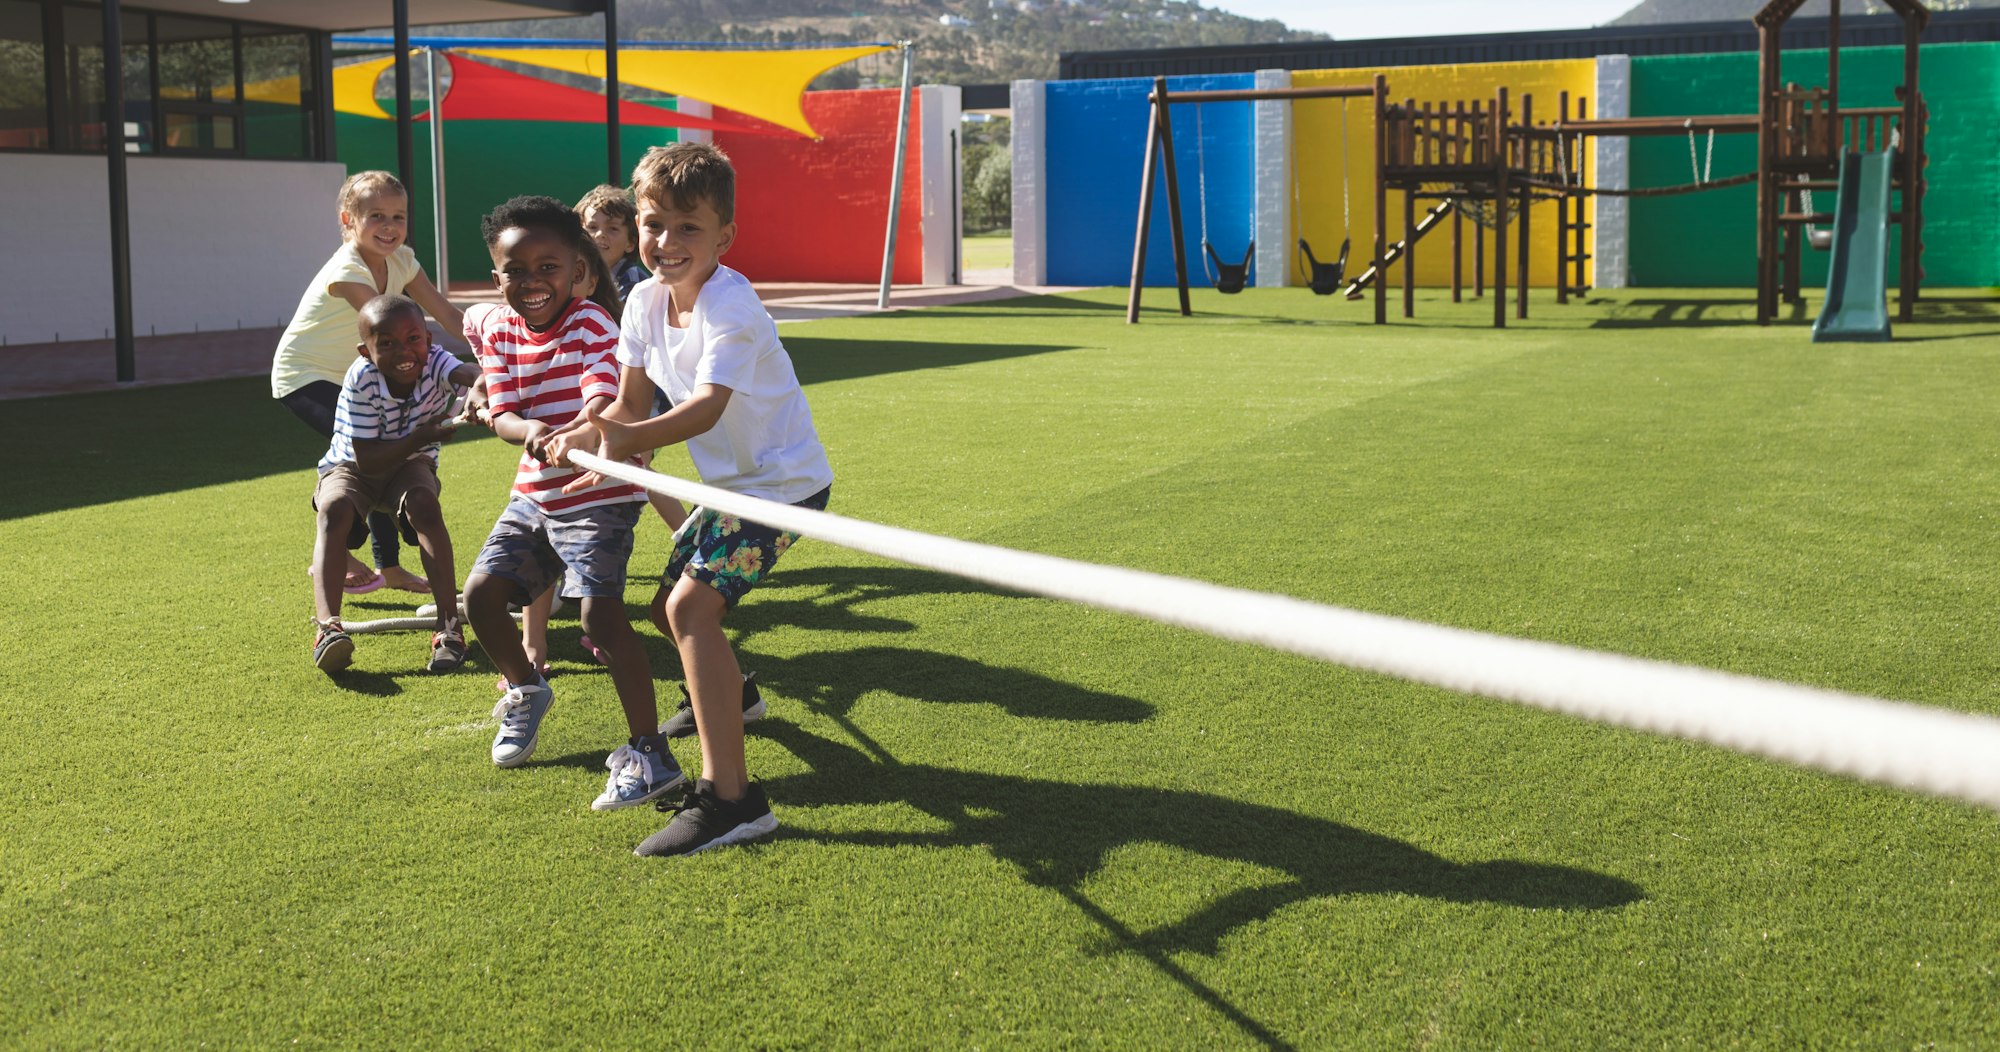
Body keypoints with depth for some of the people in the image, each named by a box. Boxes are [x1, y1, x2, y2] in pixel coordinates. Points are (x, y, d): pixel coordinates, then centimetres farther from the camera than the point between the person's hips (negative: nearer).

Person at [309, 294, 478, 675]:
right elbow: (367, 460, -26)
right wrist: (420, 437, -38)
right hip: (351, 468, -1)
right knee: (335, 508, -32)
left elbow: (466, 372, -50)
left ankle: (449, 626, -30)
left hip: (410, 464, 1)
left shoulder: (434, 363, -24)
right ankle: (327, 626, -42)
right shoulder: (361, 380, -28)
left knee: (423, 502, -31)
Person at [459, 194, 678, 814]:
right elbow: (501, 414, -4)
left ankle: (651, 755, -13)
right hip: (534, 495, 6)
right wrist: (528, 429, -25)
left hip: (597, 496, -6)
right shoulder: (495, 328, 0)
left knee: (600, 612, -19)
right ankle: (527, 689, 33)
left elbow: (605, 399, -33)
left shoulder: (591, 325, -17)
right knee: (481, 593, 2)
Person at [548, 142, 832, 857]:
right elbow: (633, 403, 0)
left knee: (692, 606, -24)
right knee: (669, 608, 20)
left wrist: (630, 440, -54)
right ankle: (727, 695, 55)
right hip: (731, 482, 9)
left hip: (782, 483, -9)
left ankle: (730, 797, -28)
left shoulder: (729, 305, -25)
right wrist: (586, 434, -20)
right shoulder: (646, 302, -1)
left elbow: (708, 407, -38)